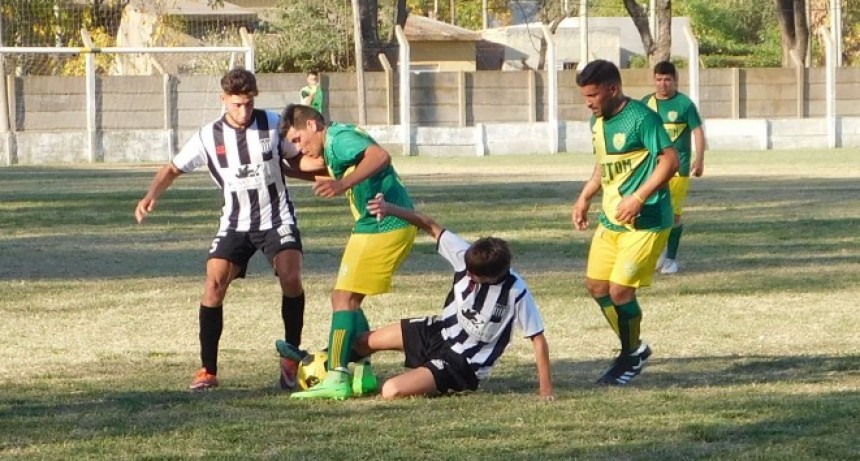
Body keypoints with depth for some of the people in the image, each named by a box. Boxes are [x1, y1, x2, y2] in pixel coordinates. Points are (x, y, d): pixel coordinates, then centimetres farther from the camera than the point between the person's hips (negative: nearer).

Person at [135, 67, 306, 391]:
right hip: (235, 223, 1)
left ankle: (291, 361, -5)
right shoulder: (209, 137, -6)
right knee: (214, 284, -16)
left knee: (290, 277, -23)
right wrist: (150, 196, -16)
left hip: (277, 218, -1)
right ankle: (208, 370, -6)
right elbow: (173, 169, 2)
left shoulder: (273, 124, -6)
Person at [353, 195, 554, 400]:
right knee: (363, 343, 10)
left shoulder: (516, 293, -30)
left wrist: (546, 388, -21)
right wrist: (390, 209, -24)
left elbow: (538, 338, -22)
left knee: (391, 391, -20)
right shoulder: (466, 257, -18)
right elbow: (431, 226, -11)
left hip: (462, 365, -6)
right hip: (438, 331, 6)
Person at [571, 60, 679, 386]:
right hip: (611, 219, 9)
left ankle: (631, 357, 10)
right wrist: (585, 198, 15)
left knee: (620, 289, -11)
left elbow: (670, 161, -21)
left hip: (645, 222, -9)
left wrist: (639, 198, -26)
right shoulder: (598, 122, 10)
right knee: (596, 285, 9)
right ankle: (634, 348, 26)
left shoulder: (641, 118, -17)